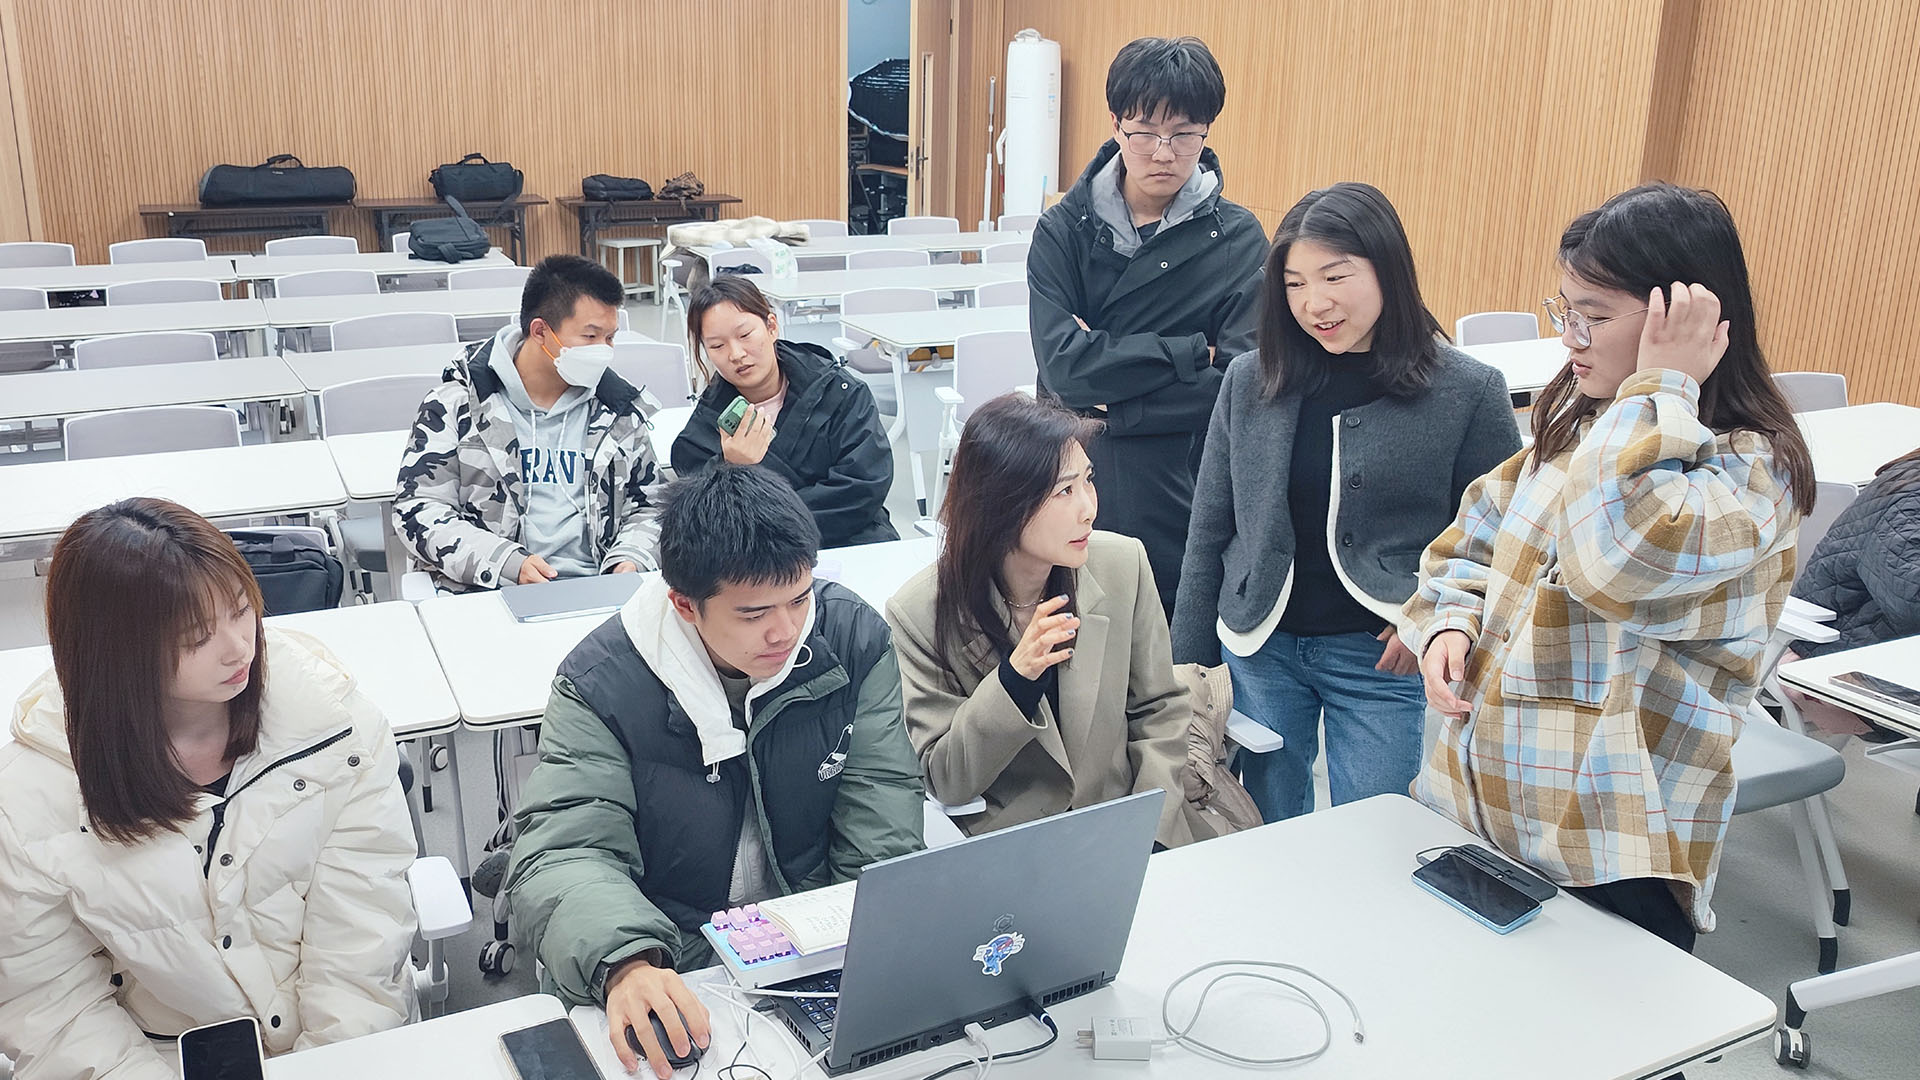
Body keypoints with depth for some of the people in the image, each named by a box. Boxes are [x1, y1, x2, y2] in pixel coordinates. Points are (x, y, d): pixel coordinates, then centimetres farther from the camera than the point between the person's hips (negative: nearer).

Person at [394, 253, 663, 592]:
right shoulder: (458, 405, 4)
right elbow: (417, 509, 0)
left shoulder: (620, 411, 15)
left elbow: (648, 506, 22)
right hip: (486, 595, -1)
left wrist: (630, 558, -1)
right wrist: (509, 563, -14)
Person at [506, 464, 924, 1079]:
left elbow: (882, 830, -4)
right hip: (673, 960, -1)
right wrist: (625, 962, -39)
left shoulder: (854, 640, -7)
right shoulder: (600, 686, -14)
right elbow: (561, 853, -19)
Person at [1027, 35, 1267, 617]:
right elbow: (1061, 364, -12)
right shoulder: (1063, 230, 0)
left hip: (1181, 500, -1)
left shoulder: (1239, 240, -2)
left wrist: (1109, 399, -14)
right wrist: (1191, 352, -13)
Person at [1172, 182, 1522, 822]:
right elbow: (1209, 534, 6)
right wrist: (1187, 662, 7)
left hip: (1383, 662, -3)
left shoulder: (1469, 391, -9)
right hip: (1260, 649, 3)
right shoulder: (1250, 382, 0)